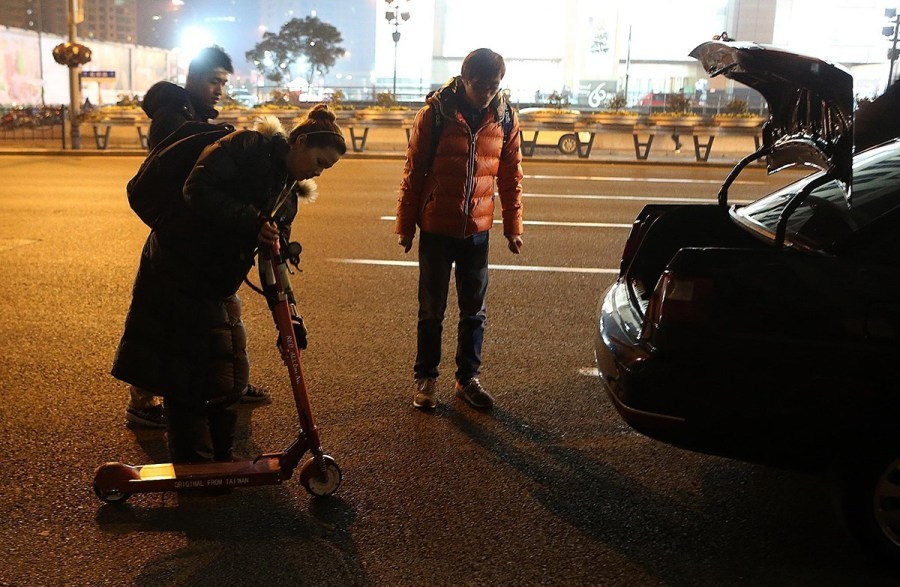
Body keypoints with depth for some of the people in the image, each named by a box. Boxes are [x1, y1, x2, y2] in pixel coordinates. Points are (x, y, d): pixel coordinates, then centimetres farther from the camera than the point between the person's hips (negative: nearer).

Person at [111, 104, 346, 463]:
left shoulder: (288, 196, 10)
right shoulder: (250, 147, -12)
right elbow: (199, 188, -24)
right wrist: (251, 222, -29)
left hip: (218, 288, 8)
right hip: (176, 269, -8)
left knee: (230, 376, 9)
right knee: (186, 372, -1)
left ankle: (222, 457, 26)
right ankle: (191, 461, 13)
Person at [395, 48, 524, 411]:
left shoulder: (505, 118, 0)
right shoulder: (435, 114, -9)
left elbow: (511, 176, 7)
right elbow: (413, 172, -4)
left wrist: (513, 226, 7)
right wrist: (406, 225, -1)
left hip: (477, 230, 3)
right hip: (436, 229, -3)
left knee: (474, 310, 10)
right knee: (431, 310, 7)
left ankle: (468, 378, 24)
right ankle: (425, 378, 21)